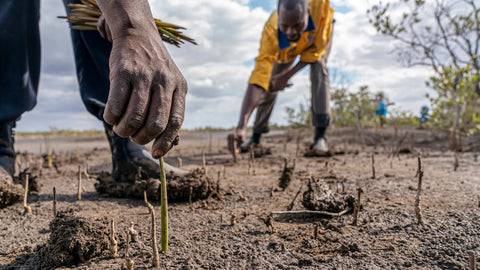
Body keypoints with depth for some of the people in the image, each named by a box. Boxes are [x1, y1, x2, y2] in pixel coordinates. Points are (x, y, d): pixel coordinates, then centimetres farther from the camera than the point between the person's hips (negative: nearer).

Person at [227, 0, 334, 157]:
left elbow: (316, 50, -29)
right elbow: (259, 78, -51)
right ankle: (256, 136, 17)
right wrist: (241, 127, -60)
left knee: (318, 67, -28)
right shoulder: (271, 32, -44)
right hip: (286, 47, 1)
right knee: (271, 83, -3)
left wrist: (288, 75, -32)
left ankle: (320, 134, -24)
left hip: (320, 34, 0)